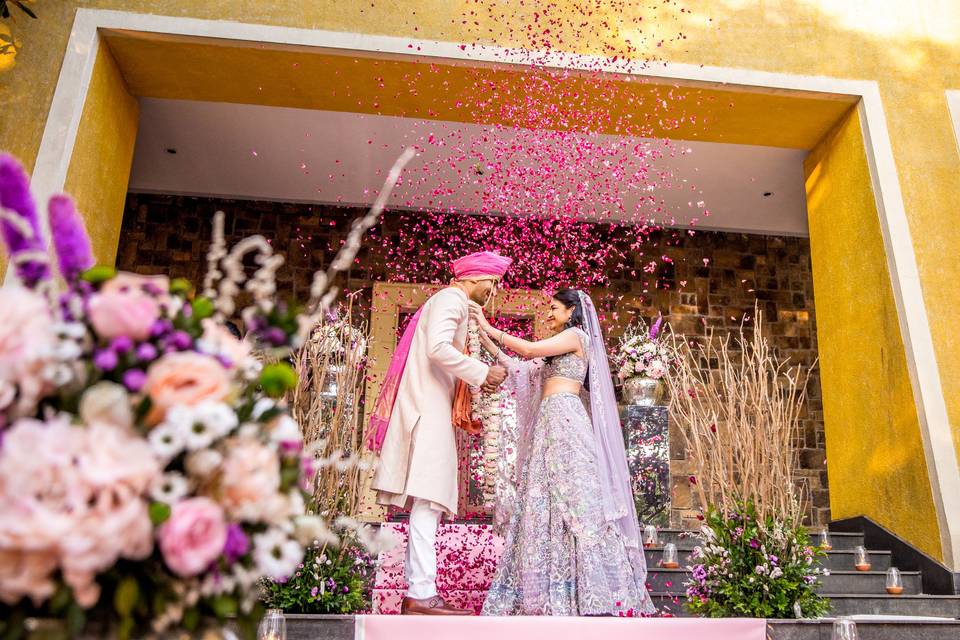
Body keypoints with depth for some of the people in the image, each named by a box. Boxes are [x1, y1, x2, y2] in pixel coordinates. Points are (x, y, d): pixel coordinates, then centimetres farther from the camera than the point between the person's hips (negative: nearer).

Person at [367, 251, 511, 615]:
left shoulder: (449, 302, 27)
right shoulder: (452, 298, -3)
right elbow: (438, 347, -20)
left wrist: (477, 378, 15)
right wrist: (481, 373, -13)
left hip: (427, 405, 10)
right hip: (427, 407, -10)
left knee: (426, 501, 6)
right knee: (428, 497, -15)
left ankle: (416, 593, 6)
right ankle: (421, 594, -17)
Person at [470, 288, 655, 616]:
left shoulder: (577, 335, 2)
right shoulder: (559, 349, 27)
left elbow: (530, 350, -8)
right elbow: (521, 369, 21)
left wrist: (489, 328, -2)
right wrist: (489, 345, 19)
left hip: (563, 415, -9)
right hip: (550, 421, 9)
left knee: (568, 496, -12)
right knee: (549, 500, 3)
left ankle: (588, 594, -11)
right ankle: (557, 591, 3)